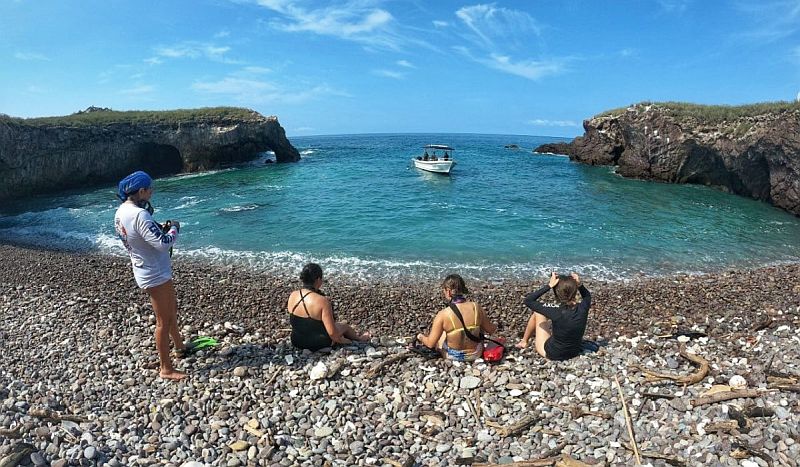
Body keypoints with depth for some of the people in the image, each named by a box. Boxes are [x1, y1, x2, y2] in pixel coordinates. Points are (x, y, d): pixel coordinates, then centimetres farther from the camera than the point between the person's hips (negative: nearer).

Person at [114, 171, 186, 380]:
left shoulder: (121, 211, 2)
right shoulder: (140, 215, -28)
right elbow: (163, 243, -31)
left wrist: (159, 228, 3)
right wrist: (174, 228, -14)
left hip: (146, 271, 10)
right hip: (155, 275, -10)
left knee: (172, 307, 27)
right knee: (164, 321, 2)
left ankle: (179, 345, 46)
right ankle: (166, 369, 14)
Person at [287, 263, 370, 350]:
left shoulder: (292, 296, -10)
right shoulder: (322, 301, -29)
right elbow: (332, 333, -27)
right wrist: (344, 341, -7)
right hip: (317, 344, -6)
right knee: (345, 326, 23)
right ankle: (359, 338, 51)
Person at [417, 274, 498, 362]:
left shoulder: (443, 315, -24)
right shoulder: (476, 308, -16)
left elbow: (430, 344, -16)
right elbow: (491, 330, -1)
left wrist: (421, 337, 6)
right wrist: (495, 327, 22)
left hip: (452, 356, -2)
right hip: (475, 354, 2)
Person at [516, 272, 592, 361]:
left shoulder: (556, 313, -31)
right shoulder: (582, 309, -18)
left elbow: (528, 301, -22)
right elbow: (587, 296, 8)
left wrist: (549, 285, -24)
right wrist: (579, 285, -11)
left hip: (551, 354, -5)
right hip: (574, 352, 5)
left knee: (538, 313, 9)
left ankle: (524, 341, 30)